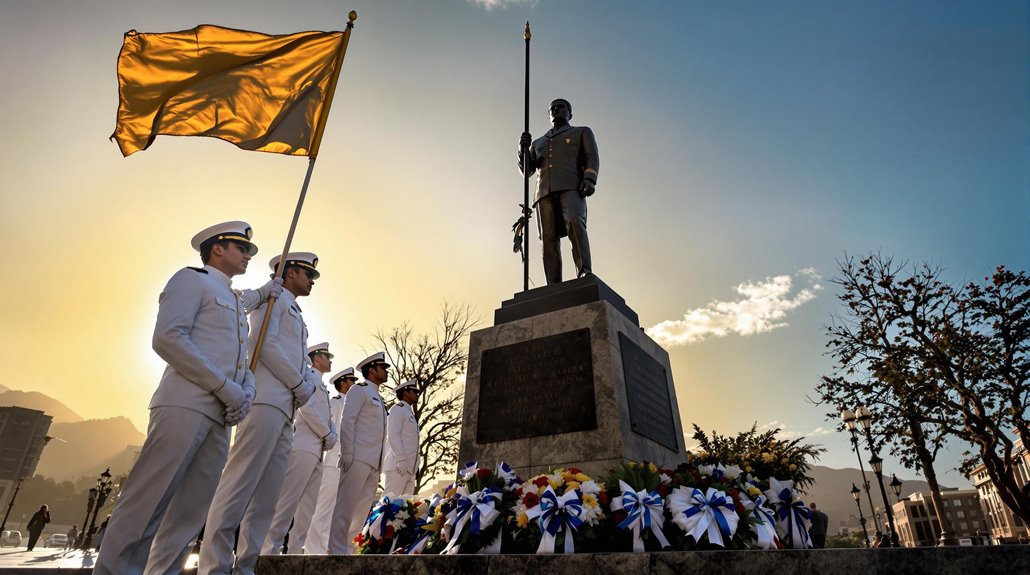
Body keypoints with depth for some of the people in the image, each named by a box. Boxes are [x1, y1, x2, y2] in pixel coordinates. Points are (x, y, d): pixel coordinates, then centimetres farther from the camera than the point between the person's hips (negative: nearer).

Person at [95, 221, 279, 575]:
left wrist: (246, 389, 6)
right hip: (185, 403, -7)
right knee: (148, 500, -9)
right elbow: (167, 338, -10)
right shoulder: (192, 279, 3)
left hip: (220, 414, 8)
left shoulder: (235, 301, 28)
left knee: (192, 509, 5)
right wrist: (228, 389, -13)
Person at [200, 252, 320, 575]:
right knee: (239, 485, -11)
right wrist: (299, 385, -5)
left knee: (267, 496, 5)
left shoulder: (296, 317, 31)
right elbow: (265, 343, -9)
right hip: (266, 401, -9)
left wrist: (310, 384, 3)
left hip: (285, 410, 9)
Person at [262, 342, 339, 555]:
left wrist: (332, 437, 2)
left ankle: (296, 550, 9)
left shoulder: (322, 387, 27)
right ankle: (270, 549, -8)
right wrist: (328, 435, -8)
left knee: (308, 505, 6)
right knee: (288, 500, -10)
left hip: (317, 450, 9)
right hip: (304, 445, -9)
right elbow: (307, 408, -13)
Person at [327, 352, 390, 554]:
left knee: (362, 509, 7)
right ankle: (337, 551, 1)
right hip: (358, 458, -8)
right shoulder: (359, 389, 1)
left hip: (374, 462, 8)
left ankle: (347, 549, 15)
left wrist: (378, 462, 13)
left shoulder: (378, 398, 23)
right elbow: (346, 421, -8)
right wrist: (347, 454, -16)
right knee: (346, 506, -4)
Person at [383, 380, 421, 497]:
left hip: (409, 467, 9)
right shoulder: (398, 409, -3)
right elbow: (393, 435, -14)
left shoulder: (409, 412, 23)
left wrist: (413, 465, 16)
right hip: (399, 465, -9)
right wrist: (401, 460, -20)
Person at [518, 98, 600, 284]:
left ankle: (585, 272, -42)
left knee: (574, 222, -32)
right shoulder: (538, 143, 35)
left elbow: (592, 157, 10)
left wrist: (589, 180, -11)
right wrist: (523, 148, 2)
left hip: (571, 187, -3)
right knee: (549, 239, -12)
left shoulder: (582, 132, 26)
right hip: (545, 192, 3)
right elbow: (526, 170, 22)